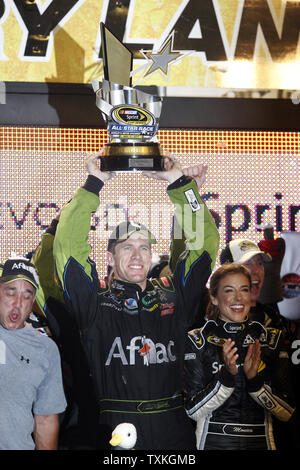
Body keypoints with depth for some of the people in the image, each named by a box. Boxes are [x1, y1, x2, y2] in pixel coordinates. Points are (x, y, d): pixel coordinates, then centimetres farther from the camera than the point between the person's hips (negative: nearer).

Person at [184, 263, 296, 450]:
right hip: (212, 443, -2)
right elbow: (192, 410, -10)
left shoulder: (272, 339, 0)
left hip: (260, 442, 2)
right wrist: (227, 376, -23)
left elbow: (287, 412, -4)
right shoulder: (197, 341, -6)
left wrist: (254, 380, -20)